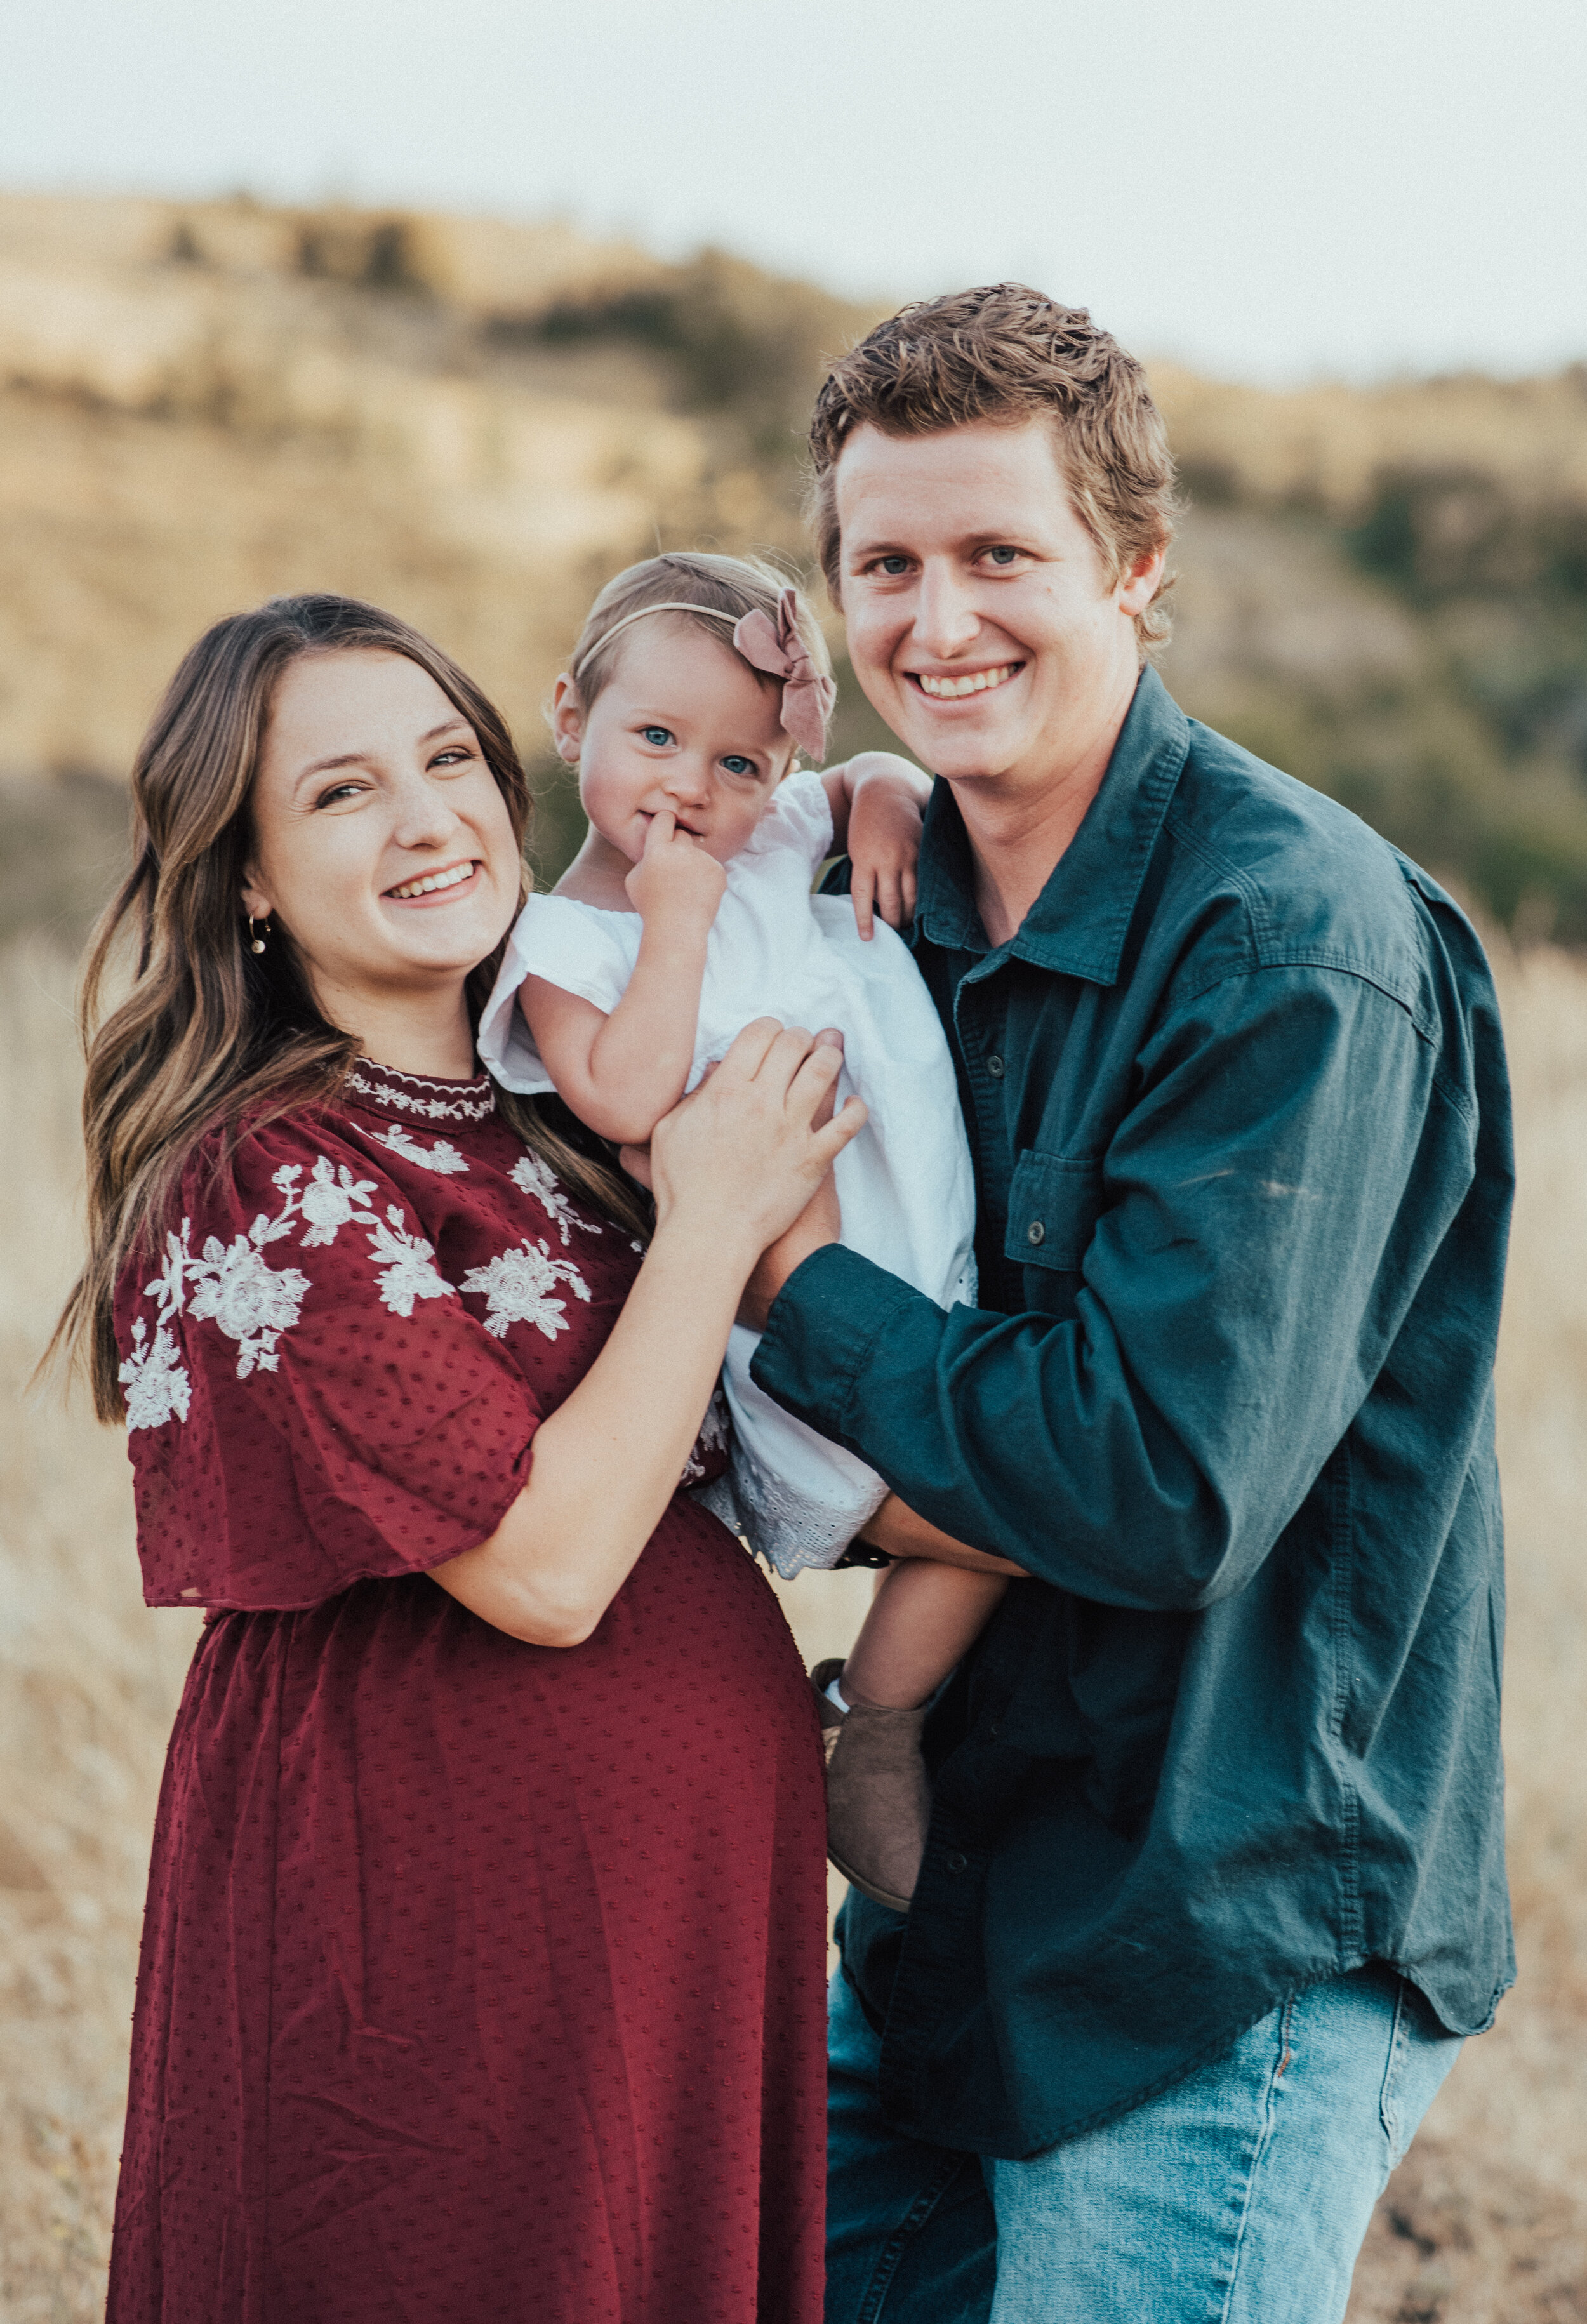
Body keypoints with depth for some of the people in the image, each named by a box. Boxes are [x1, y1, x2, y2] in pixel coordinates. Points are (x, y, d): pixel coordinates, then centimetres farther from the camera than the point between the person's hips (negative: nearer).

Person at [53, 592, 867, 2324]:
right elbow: (544, 1567, -22)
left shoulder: (531, 1113, 6)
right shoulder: (271, 1188, -16)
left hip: (676, 1890, 8)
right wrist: (715, 1222, -15)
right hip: (436, 1919, -8)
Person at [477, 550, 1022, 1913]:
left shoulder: (771, 840, 10)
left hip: (931, 1277, 8)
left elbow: (876, 776, 29)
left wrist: (888, 799, 6)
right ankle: (872, 1739, 4)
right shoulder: (565, 945, -9)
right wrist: (676, 920, -21)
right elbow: (628, 1101, -26)